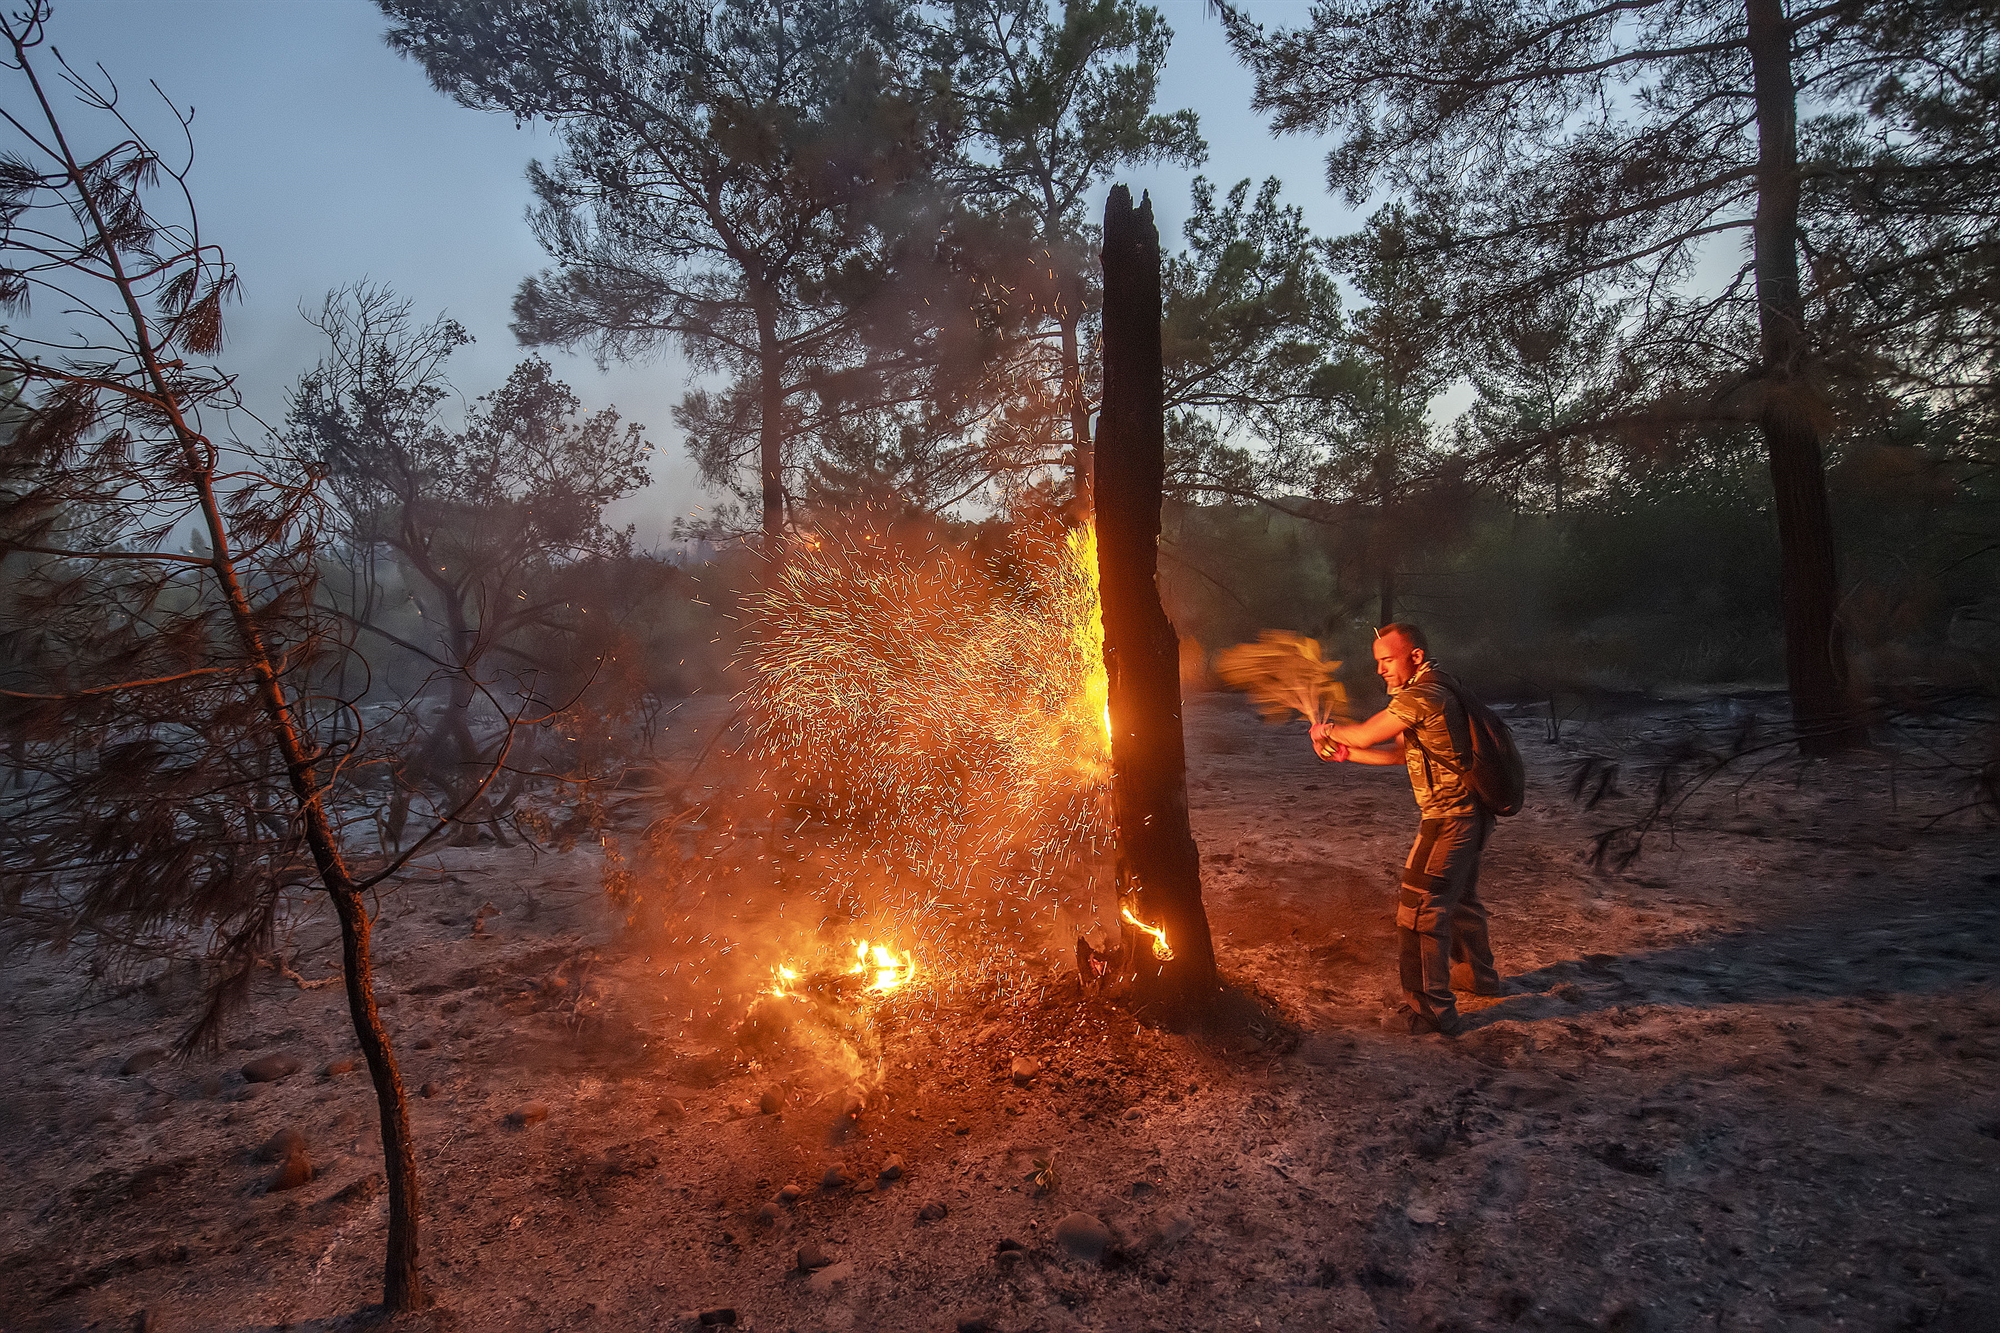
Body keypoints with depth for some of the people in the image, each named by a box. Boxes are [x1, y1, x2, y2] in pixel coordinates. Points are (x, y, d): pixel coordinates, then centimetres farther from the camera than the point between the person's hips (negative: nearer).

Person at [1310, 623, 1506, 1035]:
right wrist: (1343, 752, 8)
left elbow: (1366, 734, -17)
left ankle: (1430, 1009, 2)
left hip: (1449, 817, -11)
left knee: (1420, 909, -5)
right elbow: (1399, 753, 16)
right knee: (1458, 898, 26)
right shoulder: (1432, 692, 13)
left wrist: (1329, 730, 3)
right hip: (1470, 814, 11)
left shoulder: (1421, 696, -21)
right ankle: (1478, 974, 45)